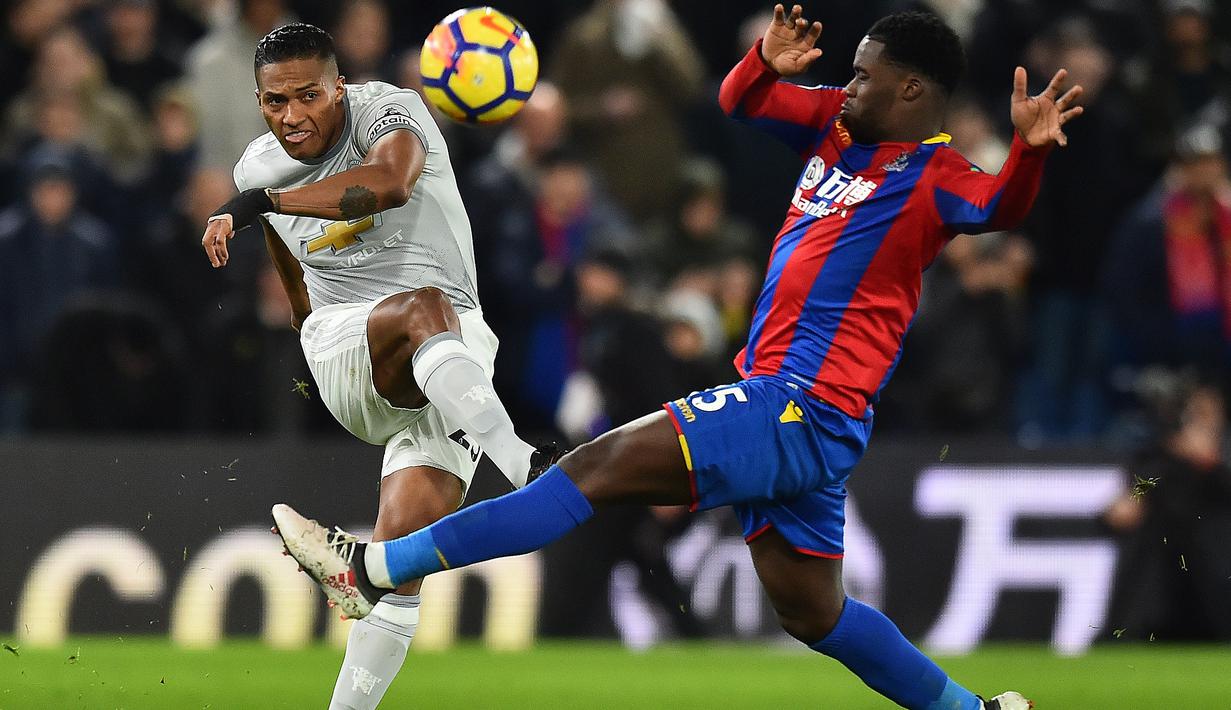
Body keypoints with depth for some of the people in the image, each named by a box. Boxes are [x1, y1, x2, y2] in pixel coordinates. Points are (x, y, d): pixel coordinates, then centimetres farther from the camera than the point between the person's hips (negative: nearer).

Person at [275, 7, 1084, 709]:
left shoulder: (933, 176, -11)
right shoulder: (838, 126, 13)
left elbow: (1000, 206, -29)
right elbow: (740, 102, 19)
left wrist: (1031, 149, -50)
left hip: (805, 411, -10)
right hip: (788, 409, 10)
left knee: (601, 465, -14)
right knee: (814, 614, 18)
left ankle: (375, 571, -15)